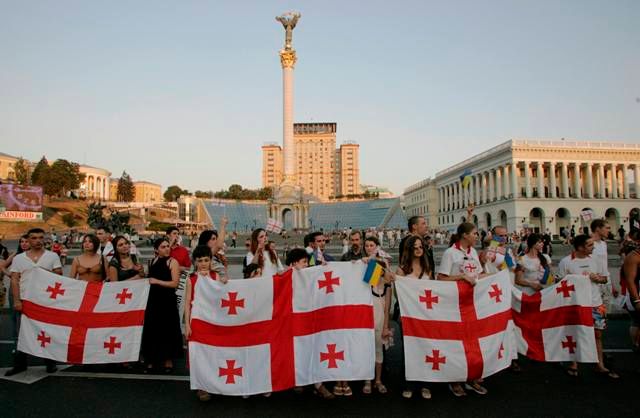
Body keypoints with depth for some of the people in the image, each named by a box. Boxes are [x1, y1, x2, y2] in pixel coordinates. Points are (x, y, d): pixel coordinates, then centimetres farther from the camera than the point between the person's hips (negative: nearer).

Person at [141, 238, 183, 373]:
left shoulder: (173, 262, -8)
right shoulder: (152, 261, 10)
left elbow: (175, 283, -17)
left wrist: (157, 281, -16)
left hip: (168, 300, -5)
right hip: (154, 299, 5)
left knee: (167, 330, 3)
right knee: (152, 330, 10)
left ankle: (168, 361, 17)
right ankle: (152, 360, 24)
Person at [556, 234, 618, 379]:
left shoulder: (593, 260, 7)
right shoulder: (566, 262, -10)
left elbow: (605, 279, 15)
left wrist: (598, 278, -5)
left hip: (596, 304, 5)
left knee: (597, 334, 11)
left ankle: (600, 365, 24)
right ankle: (573, 364, 21)